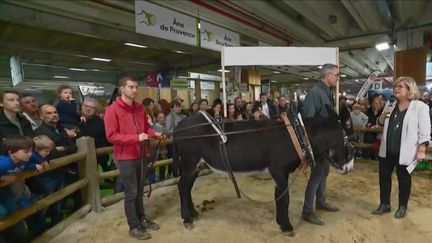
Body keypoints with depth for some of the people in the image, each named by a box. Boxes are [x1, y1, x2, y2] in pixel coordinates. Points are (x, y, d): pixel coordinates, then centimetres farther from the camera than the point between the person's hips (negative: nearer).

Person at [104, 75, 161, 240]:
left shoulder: (140, 108, 8)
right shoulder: (112, 110, -12)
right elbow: (111, 136, -18)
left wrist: (155, 134, -3)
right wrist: (136, 138, -25)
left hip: (140, 155, 6)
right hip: (125, 157, -6)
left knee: (140, 189, 18)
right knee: (131, 192, 3)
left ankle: (141, 218, 34)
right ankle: (134, 226, 19)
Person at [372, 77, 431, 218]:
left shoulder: (420, 107, -8)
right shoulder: (391, 105, 10)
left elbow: (424, 130, -10)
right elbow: (381, 123, 19)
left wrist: (421, 150, -15)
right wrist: (383, 116, -3)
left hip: (405, 152, -5)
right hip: (387, 150, 6)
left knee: (403, 180, 10)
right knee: (384, 177, 10)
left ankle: (402, 207, 27)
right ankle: (384, 204, 24)